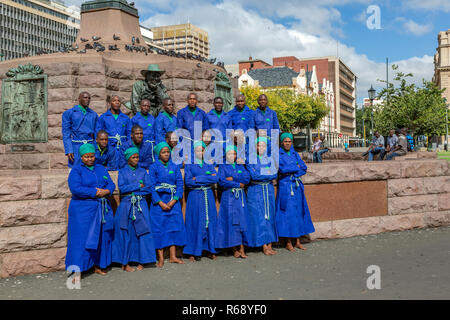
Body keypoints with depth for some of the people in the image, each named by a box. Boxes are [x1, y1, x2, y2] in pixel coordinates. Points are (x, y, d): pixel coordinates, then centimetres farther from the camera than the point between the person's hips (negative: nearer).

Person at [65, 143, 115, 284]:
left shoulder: (101, 169, 14)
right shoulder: (76, 170, -3)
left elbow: (111, 184, 9)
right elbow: (75, 188, -16)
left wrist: (105, 191, -13)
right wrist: (95, 192, -17)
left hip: (102, 209, 6)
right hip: (83, 210, -5)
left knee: (101, 238, 9)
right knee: (81, 239, -8)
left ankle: (98, 266, 22)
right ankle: (77, 272, -6)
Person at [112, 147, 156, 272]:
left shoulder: (143, 171, 12)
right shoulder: (122, 171, 7)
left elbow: (148, 189, 3)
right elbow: (122, 188, -7)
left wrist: (132, 189, -7)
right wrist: (139, 185, -7)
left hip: (141, 205, 2)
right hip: (126, 205, -2)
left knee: (142, 233, -2)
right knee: (126, 234, -3)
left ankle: (141, 261, 5)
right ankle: (125, 263, 3)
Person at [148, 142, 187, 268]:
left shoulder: (175, 167, 9)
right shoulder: (153, 167, 1)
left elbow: (180, 184, 5)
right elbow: (151, 186, -5)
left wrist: (174, 200, -9)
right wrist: (160, 202, -13)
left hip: (173, 202, 3)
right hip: (158, 202, -3)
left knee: (174, 226, 1)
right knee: (159, 228, -3)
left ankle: (172, 256, 8)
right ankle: (161, 258, 1)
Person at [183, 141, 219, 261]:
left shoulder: (209, 165, 14)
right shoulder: (189, 166, 5)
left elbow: (216, 179, -3)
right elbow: (188, 182, -8)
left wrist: (198, 179, -9)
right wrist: (207, 179, -7)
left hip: (208, 197, 3)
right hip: (195, 197, -3)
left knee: (210, 222, 2)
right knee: (195, 223, -4)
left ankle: (211, 251, 10)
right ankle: (192, 253, 2)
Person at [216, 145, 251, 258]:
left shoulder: (240, 166, 15)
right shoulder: (222, 167, 6)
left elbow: (247, 178, -1)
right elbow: (222, 181, -10)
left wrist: (232, 178, -11)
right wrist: (238, 184, -9)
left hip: (240, 197, 3)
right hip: (228, 196, -3)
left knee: (241, 221, -2)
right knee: (231, 221, -5)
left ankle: (241, 248, -2)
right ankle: (235, 249, 0)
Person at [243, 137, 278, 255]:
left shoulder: (270, 160, 11)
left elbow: (275, 174, -3)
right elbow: (253, 175, -13)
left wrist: (260, 174, -11)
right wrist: (268, 174, -7)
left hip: (269, 190, 4)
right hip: (255, 191, -4)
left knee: (270, 216, 3)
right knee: (259, 218, -5)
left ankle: (270, 245, 8)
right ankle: (264, 246, -2)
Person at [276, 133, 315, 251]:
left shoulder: (295, 154, 14)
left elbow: (304, 169, 4)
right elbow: (283, 168, -17)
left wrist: (290, 169, -10)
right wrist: (297, 167, -5)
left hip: (297, 187, 5)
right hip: (285, 187, -5)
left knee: (298, 212, 5)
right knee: (288, 213, -6)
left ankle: (297, 241, 12)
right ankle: (288, 243, -1)